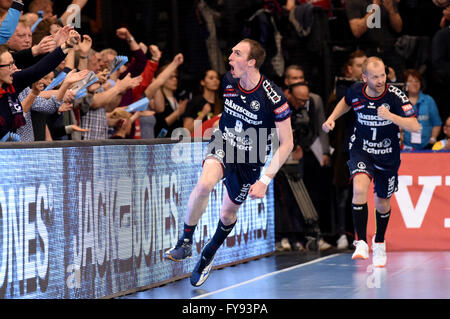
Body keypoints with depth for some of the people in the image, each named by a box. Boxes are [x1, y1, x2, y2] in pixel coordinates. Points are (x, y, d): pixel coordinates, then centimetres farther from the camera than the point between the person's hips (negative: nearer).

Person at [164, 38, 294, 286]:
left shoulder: (273, 98, -25)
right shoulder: (228, 81, -11)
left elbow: (287, 143, -18)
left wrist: (265, 180, -21)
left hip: (249, 160, -2)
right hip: (223, 143, 2)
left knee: (228, 213, 13)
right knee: (204, 184, -30)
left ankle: (209, 255, 42)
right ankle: (185, 244, -15)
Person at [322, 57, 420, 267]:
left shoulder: (395, 96, -21)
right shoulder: (355, 92, -11)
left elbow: (415, 126, -28)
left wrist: (390, 116, -41)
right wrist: (332, 118, 2)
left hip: (388, 155, 0)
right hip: (361, 150, 0)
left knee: (382, 203, 13)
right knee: (360, 188, -28)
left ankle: (379, 242, 43)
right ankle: (361, 243, -23)